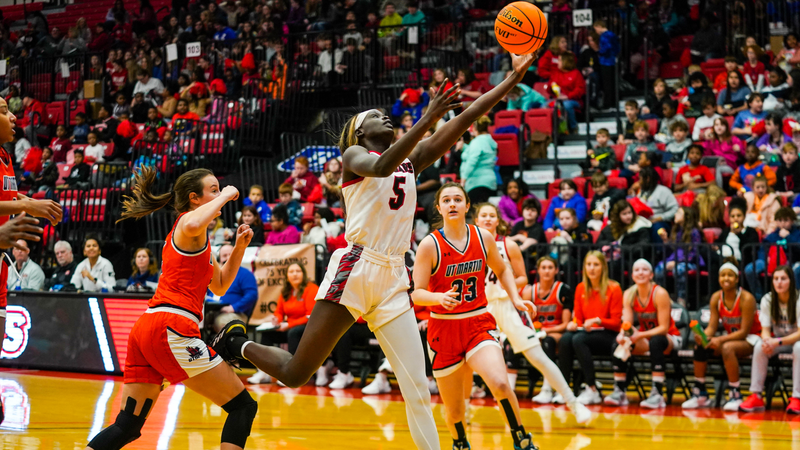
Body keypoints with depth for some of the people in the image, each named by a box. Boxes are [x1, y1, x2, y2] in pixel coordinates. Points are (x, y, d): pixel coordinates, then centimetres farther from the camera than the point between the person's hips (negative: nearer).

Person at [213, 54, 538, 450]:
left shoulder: (412, 159, 19)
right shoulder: (353, 156, 4)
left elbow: (466, 118, 14)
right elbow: (381, 167, -21)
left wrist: (513, 79, 7)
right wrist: (426, 120, -30)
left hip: (393, 280, 5)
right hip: (355, 269, -5)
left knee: (418, 391, -2)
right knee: (296, 373, 0)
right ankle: (238, 343, 26)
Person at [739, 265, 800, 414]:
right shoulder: (767, 300, -6)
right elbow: (765, 329, -6)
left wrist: (778, 342, -34)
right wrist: (767, 340, -31)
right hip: (777, 342, 3)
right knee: (759, 347, -28)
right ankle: (756, 397, -26)